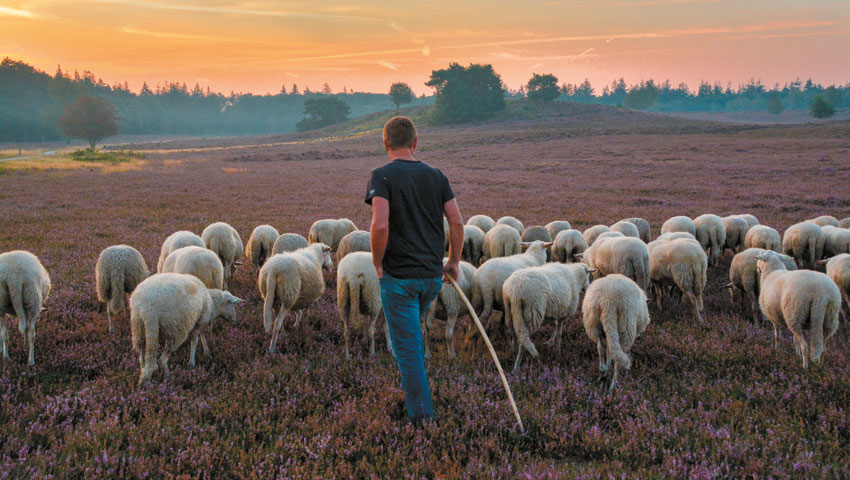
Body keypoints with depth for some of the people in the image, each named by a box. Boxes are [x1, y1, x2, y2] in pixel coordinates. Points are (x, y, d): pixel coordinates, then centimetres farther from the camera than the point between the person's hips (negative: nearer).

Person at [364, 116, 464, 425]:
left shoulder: (382, 176, -11)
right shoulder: (435, 176, 3)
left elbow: (380, 225, -24)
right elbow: (456, 221, 0)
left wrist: (378, 263, -9)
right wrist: (454, 261, 12)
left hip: (398, 276, -5)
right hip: (433, 274, 5)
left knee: (406, 343, 5)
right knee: (412, 329, 29)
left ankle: (420, 411, 9)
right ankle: (413, 389, 38)